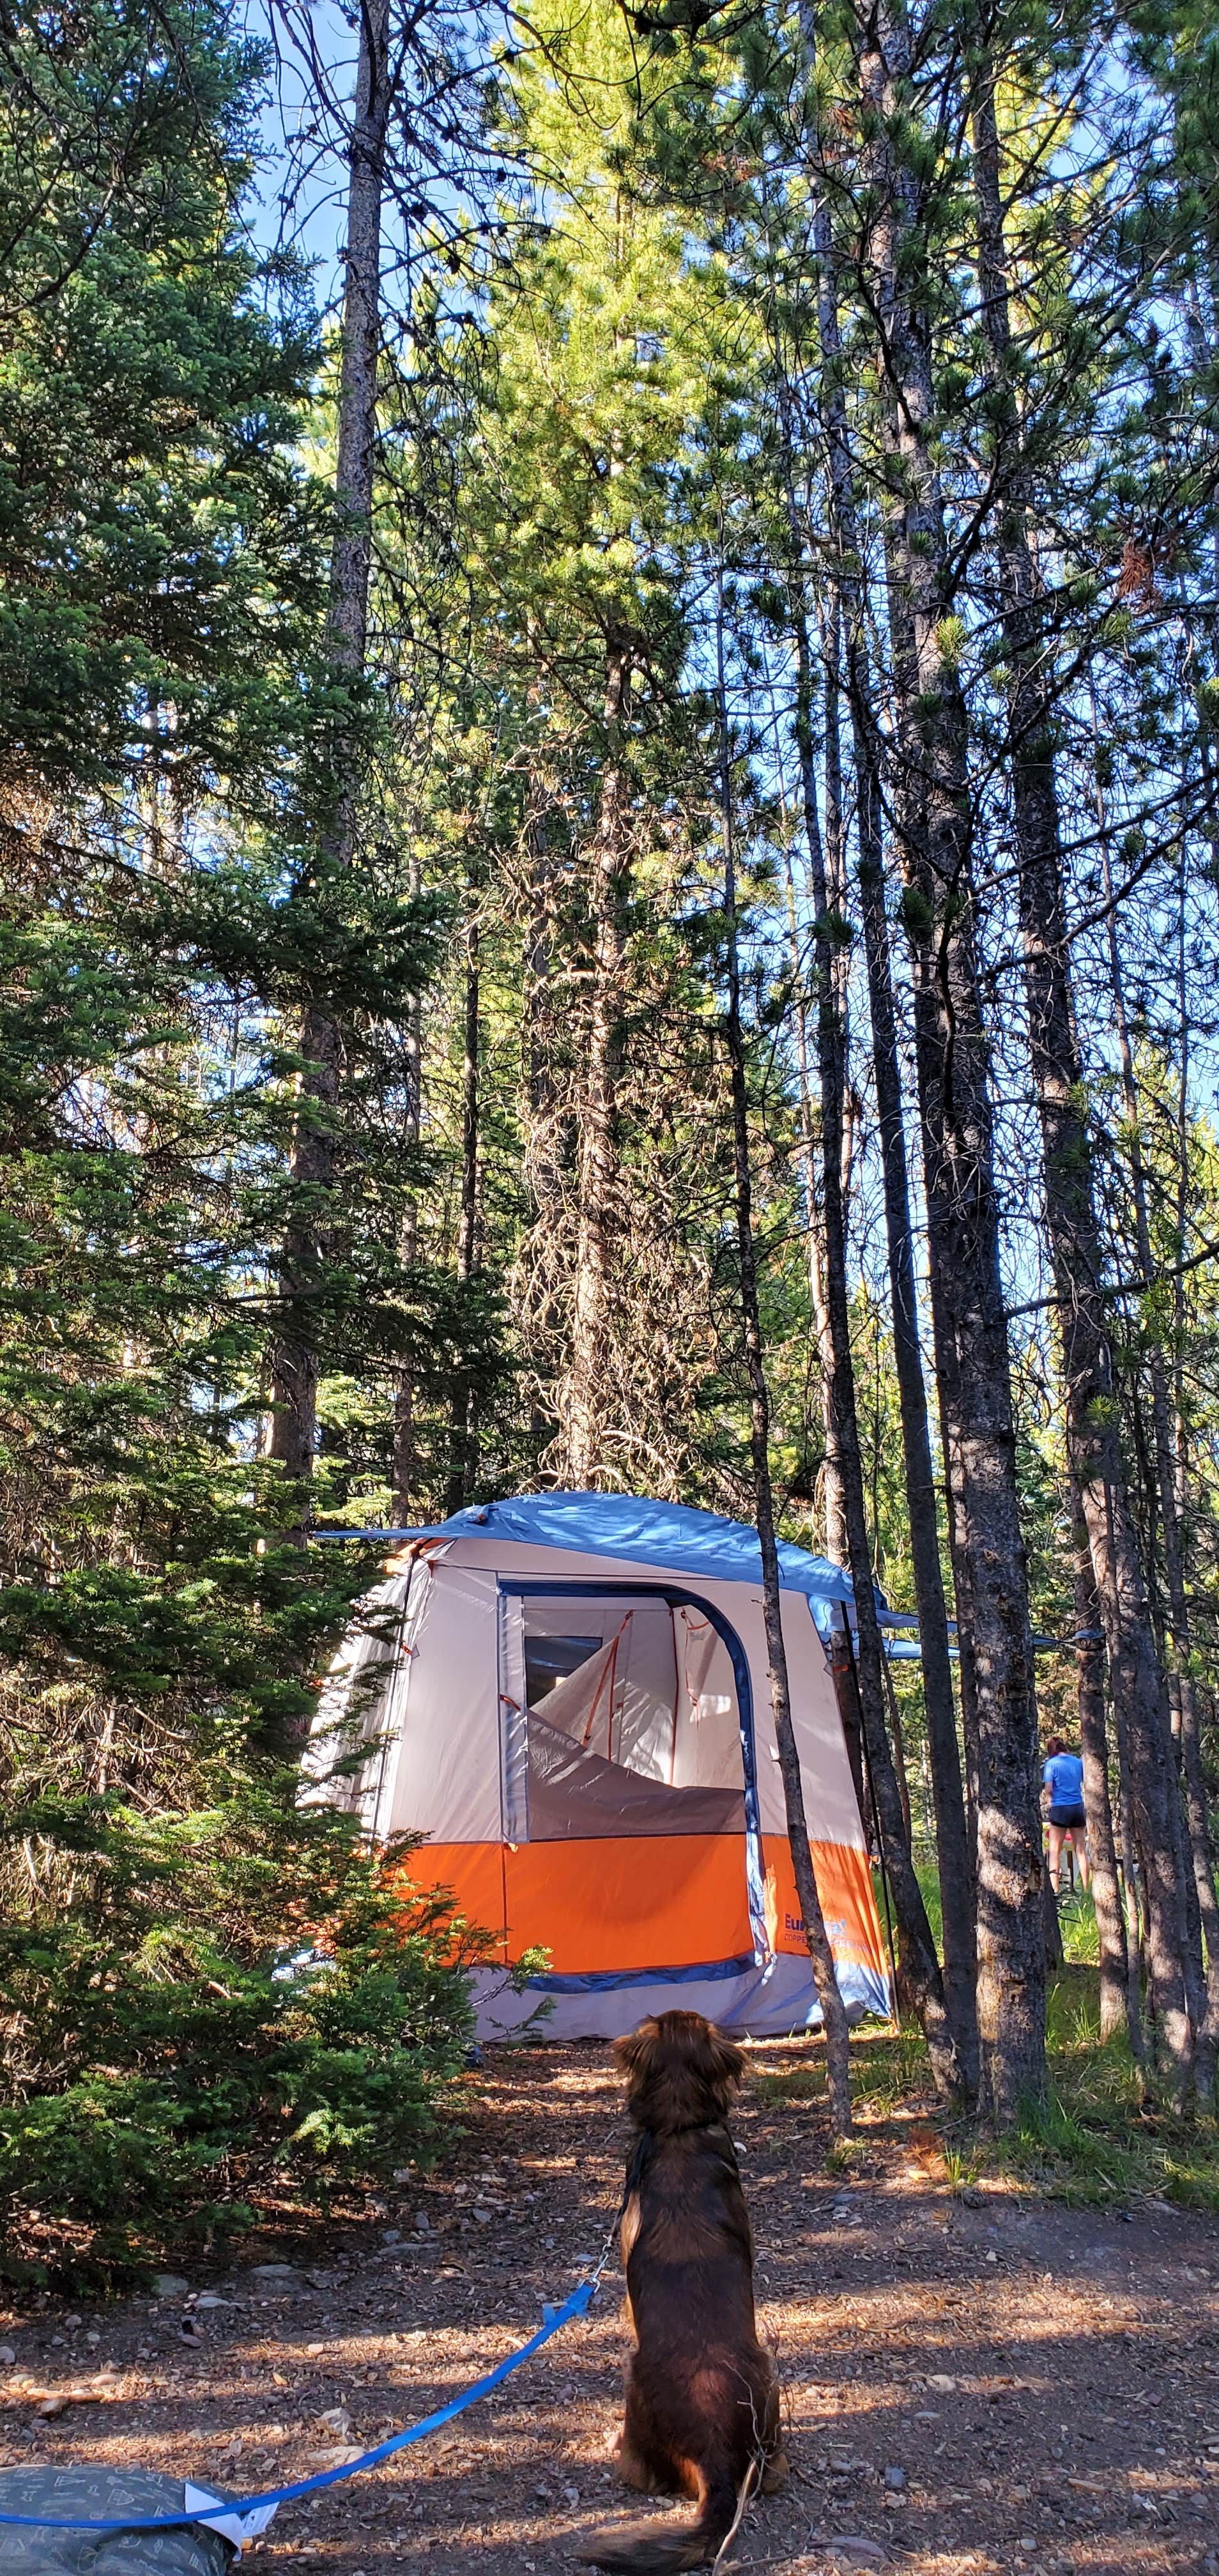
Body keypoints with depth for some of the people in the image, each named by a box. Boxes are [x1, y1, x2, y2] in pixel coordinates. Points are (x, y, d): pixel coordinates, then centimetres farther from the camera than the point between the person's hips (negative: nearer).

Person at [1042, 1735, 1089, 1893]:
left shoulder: (1051, 1763, -6)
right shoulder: (1078, 1762, 7)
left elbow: (1048, 1789, -12)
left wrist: (1046, 1794, 7)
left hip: (1060, 1809, -4)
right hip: (1078, 1807, 4)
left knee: (1055, 1851, 2)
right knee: (1081, 1850, 11)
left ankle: (1054, 1889, -7)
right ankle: (1086, 1889, 12)